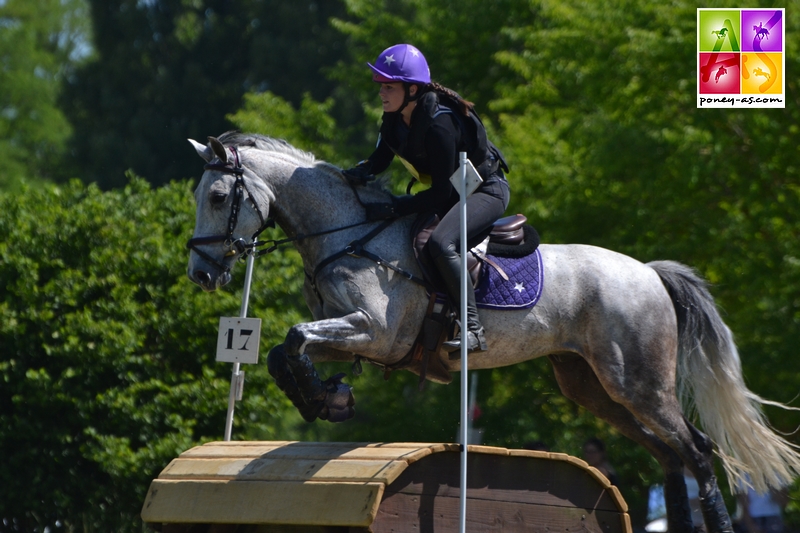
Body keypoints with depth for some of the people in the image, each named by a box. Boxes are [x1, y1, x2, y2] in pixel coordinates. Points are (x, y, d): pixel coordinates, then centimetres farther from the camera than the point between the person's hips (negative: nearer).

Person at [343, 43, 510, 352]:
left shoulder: (438, 125, -31)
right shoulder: (395, 118, -6)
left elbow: (442, 194, -29)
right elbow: (381, 158, 6)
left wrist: (392, 208, -32)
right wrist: (363, 171, -17)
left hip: (487, 190, -10)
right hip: (454, 190, 10)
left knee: (441, 243, -33)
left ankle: (472, 328, -31)